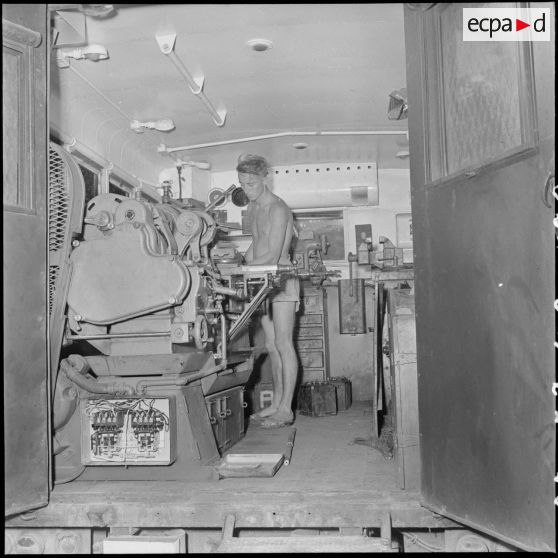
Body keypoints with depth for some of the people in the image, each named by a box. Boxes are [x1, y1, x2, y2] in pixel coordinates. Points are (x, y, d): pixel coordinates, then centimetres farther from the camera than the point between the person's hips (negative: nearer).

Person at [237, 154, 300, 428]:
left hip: (281, 279, -8)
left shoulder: (278, 209, -15)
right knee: (271, 346, 9)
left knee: (283, 344, -8)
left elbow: (272, 256, -21)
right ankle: (276, 404, 16)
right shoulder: (252, 208, 13)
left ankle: (286, 410, -4)